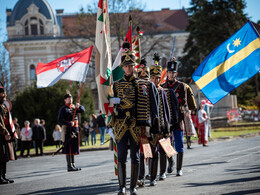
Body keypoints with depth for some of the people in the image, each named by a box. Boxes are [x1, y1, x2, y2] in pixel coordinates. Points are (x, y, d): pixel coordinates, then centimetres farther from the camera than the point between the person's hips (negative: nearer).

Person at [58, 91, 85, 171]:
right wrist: (69, 123, -24)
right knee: (69, 149, -7)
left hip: (75, 129, 8)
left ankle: (73, 165, 20)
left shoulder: (74, 107, 16)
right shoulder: (63, 109, -6)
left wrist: (79, 106, -16)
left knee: (74, 148, 12)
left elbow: (83, 110, 6)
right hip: (68, 129, -7)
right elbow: (60, 120, -14)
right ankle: (69, 166, -6)